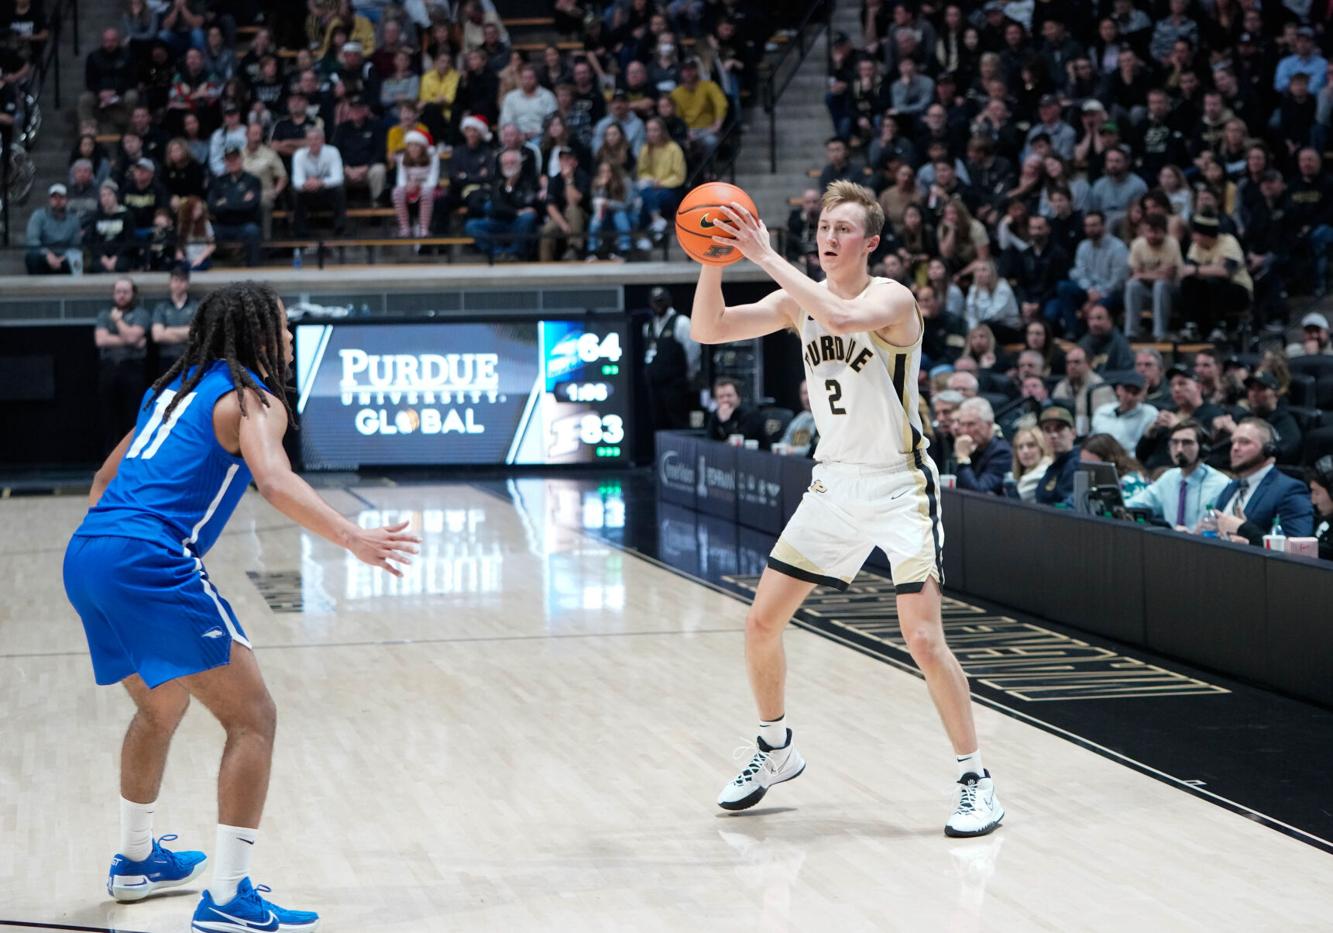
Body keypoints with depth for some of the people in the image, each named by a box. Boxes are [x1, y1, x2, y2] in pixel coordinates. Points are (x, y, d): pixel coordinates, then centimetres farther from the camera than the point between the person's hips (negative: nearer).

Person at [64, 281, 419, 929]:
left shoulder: (173, 388, 25)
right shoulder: (253, 399, 0)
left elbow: (106, 478, 33)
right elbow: (274, 481, -20)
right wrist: (352, 539, -29)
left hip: (85, 556, 9)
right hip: (152, 564, -9)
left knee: (161, 707, 30)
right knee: (252, 719, -4)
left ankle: (137, 860, 44)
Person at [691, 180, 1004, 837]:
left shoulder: (890, 299, -16)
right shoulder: (798, 300, 3)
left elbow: (842, 318, -39)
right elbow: (709, 330, -5)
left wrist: (766, 256, -37)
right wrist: (715, 260, -21)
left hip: (900, 488, -6)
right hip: (834, 485, 6)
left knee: (923, 639, -14)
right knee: (762, 622, 6)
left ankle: (975, 781, -1)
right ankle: (776, 751, 28)